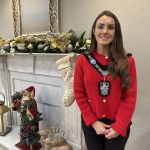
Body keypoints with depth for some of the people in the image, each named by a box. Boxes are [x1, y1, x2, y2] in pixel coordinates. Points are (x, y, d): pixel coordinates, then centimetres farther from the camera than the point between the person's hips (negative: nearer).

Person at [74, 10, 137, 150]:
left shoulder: (127, 61, -6)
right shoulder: (83, 60, -6)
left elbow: (130, 97, -6)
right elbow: (79, 94, -3)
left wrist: (119, 126, -11)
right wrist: (93, 122, -8)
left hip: (118, 126, 0)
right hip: (90, 124, 1)